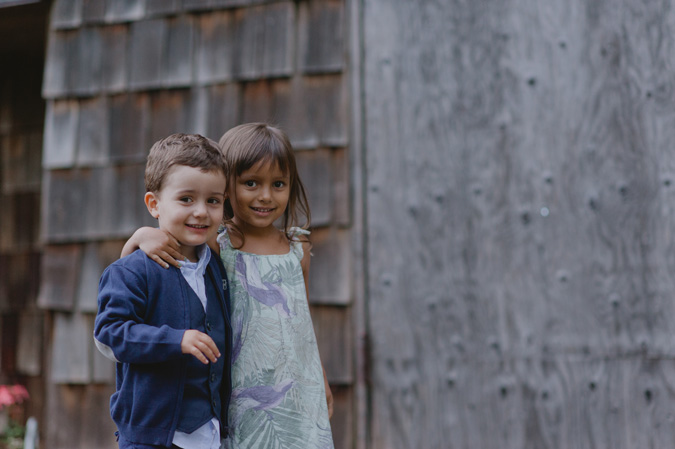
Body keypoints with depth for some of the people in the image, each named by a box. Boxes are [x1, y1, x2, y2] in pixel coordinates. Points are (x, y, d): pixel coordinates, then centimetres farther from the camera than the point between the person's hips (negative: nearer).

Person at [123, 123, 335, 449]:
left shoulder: (298, 247, 6)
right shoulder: (216, 249, -6)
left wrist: (322, 381, 21)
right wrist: (144, 235, -23)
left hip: (299, 394, 4)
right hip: (244, 394, -4)